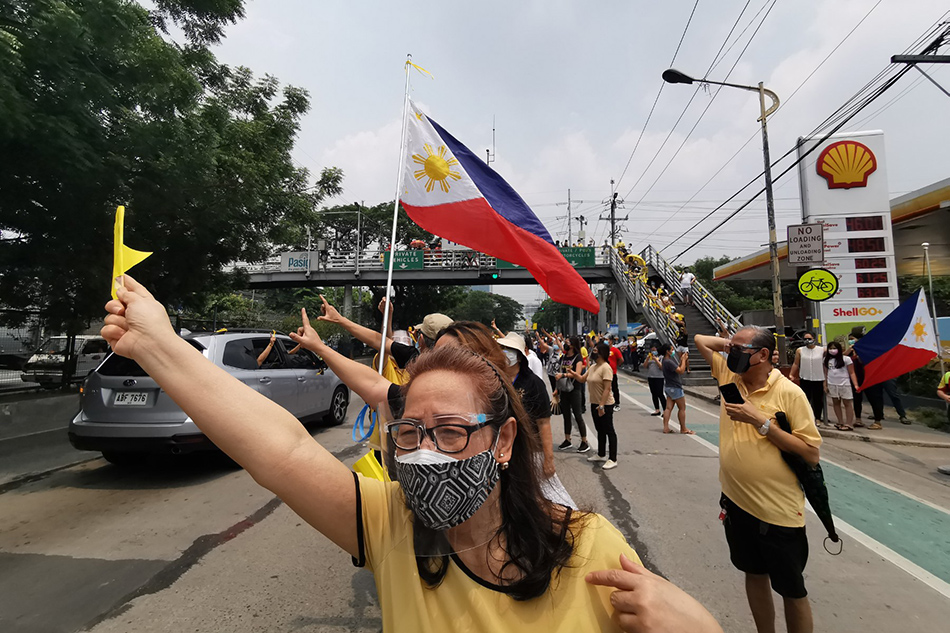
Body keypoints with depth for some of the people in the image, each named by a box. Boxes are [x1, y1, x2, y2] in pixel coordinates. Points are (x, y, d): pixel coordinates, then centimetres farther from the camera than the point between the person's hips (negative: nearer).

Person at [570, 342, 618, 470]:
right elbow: (582, 379, 15)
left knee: (609, 431, 1)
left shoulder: (606, 368, -20)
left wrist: (601, 406, -25)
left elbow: (607, 389, -23)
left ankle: (613, 459, 10)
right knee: (600, 430, 20)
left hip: (605, 405, -9)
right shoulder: (592, 367, 9)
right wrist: (573, 373, -2)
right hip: (594, 404, 9)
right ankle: (601, 455, 34)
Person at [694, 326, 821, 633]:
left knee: (791, 590, 14)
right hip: (735, 502, 5)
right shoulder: (729, 376, -1)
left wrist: (760, 421, -23)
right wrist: (733, 345, -2)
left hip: (778, 512, -5)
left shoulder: (789, 393, -16)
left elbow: (811, 453, -17)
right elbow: (701, 340, 8)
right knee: (754, 573, 24)